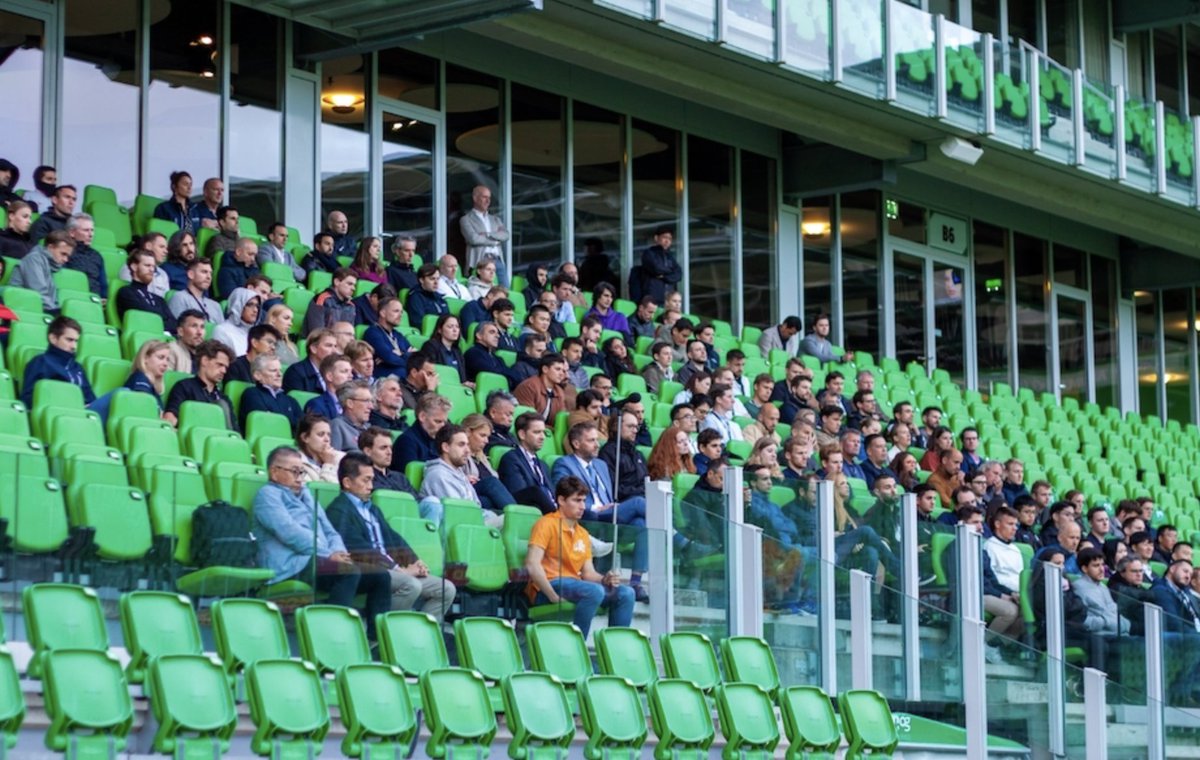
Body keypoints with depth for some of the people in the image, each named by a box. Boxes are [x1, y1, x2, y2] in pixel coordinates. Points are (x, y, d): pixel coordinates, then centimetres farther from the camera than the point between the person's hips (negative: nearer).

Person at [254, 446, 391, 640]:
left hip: (318, 562, 9)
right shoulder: (268, 494, 3)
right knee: (349, 571, -32)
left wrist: (339, 554, 1)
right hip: (291, 567, -9)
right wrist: (328, 555, -18)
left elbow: (330, 532, 25)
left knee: (379, 576, -7)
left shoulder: (305, 494, 28)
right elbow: (290, 533, -12)